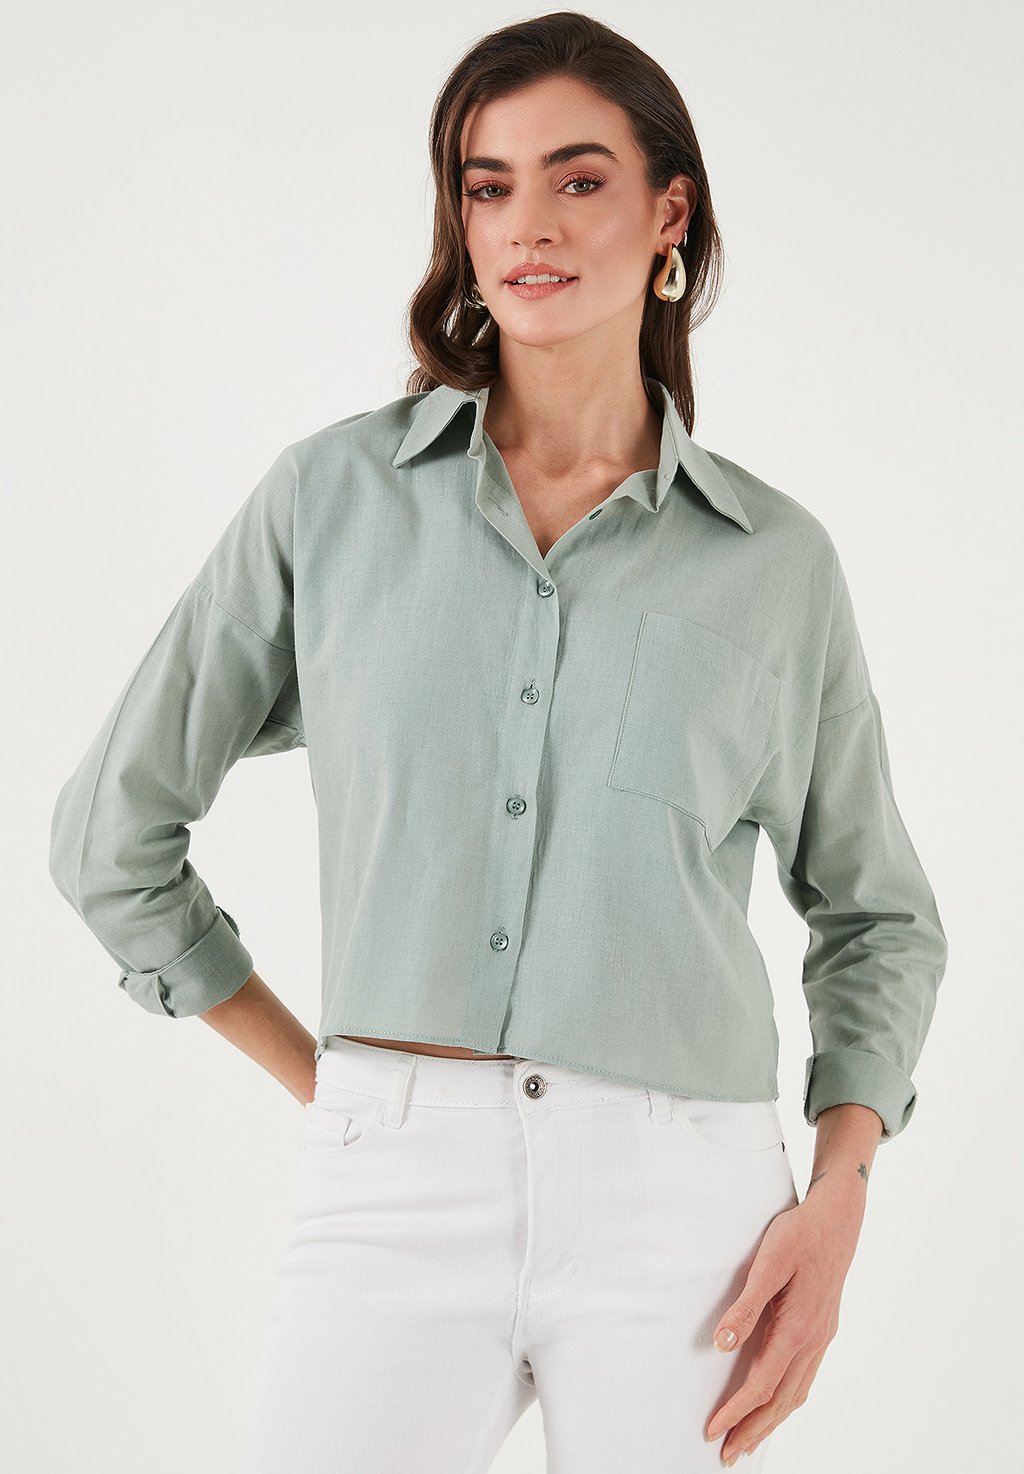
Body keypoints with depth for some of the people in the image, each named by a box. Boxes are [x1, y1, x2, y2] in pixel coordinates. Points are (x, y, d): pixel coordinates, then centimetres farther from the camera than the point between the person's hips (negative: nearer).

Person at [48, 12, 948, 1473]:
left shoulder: (778, 558, 5)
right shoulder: (334, 493, 4)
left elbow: (878, 913, 15)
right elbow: (111, 831, 11)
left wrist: (837, 1200, 2)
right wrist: (321, 1074, 10)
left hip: (682, 1193, 1)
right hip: (396, 1187, 0)